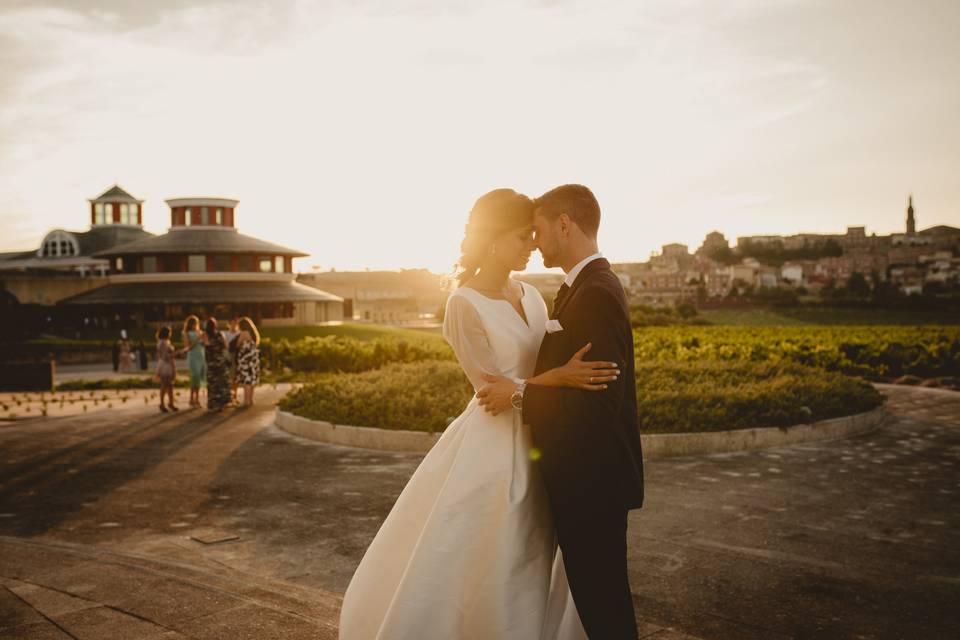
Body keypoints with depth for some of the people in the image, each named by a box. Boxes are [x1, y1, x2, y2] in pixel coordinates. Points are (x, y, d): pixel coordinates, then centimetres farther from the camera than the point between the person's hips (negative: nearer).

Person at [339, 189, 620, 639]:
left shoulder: (530, 296, 7)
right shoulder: (464, 304, -13)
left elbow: (546, 364, 11)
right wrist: (559, 377, -24)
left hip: (532, 450, 7)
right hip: (489, 451, -6)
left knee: (523, 574, 15)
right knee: (453, 571, 3)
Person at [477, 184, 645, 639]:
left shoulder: (596, 293, -21)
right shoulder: (586, 287, 11)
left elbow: (599, 399, -26)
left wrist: (519, 396, -19)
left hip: (593, 480, -10)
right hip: (586, 476, 10)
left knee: (602, 599, 3)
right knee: (595, 590, 20)